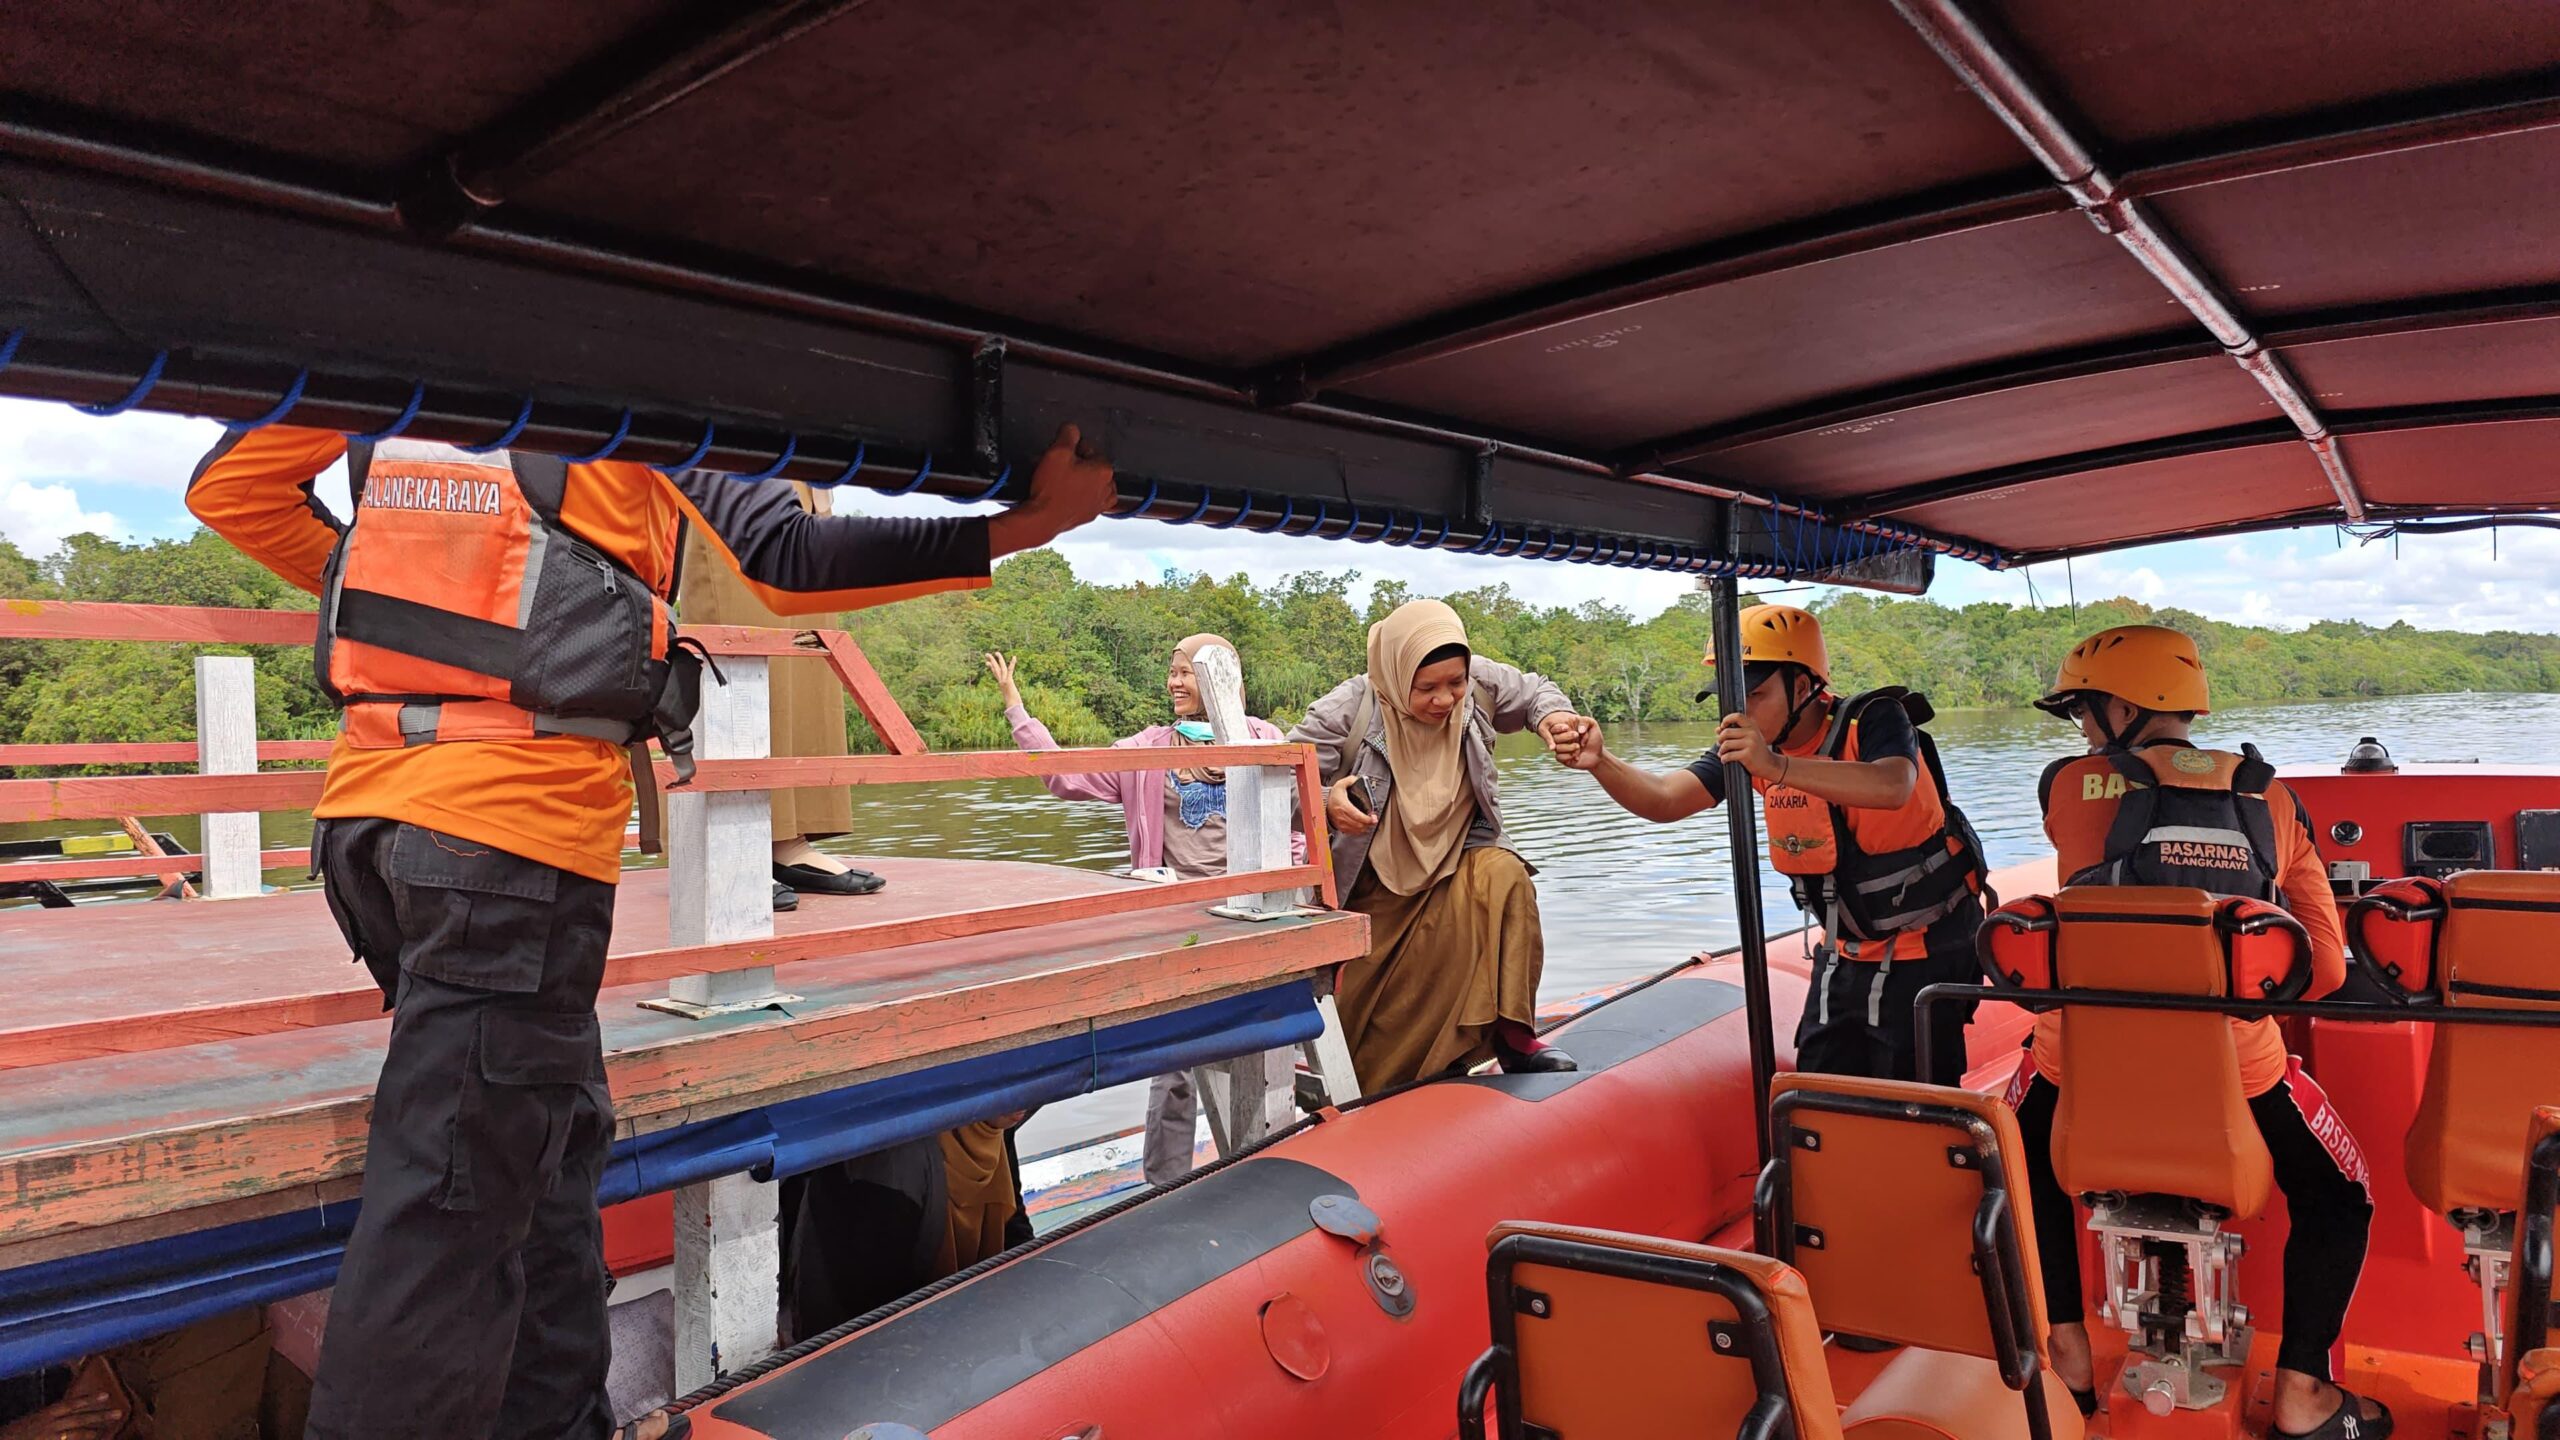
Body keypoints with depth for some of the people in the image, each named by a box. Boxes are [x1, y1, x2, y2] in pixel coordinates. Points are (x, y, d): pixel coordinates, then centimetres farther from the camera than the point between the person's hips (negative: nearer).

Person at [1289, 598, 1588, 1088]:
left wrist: (1551, 715, -14)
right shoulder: (1346, 711, -21)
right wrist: (1325, 801, -44)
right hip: (1375, 888, -2)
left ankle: (1511, 1033, -20)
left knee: (1503, 879, -30)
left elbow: (1531, 691, 10)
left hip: (1459, 862, 2)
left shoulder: (1478, 683, -10)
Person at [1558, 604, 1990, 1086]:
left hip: (1926, 953, -6)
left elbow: (1893, 787, -42)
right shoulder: (1747, 746, -4)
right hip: (1845, 955, 6)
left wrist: (1777, 767, -52)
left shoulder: (1874, 722, -20)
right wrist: (1600, 762, -31)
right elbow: (1664, 801, -12)